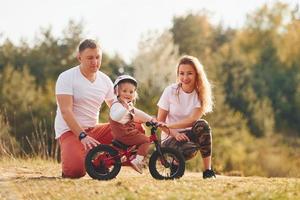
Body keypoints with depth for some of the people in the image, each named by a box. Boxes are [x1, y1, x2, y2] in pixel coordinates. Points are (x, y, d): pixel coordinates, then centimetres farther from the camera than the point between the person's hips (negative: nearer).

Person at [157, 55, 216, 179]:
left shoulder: (201, 94, -3)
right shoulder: (170, 91, -6)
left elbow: (193, 120, -16)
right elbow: (160, 121, -5)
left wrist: (169, 125, -26)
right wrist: (174, 133, -22)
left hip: (189, 135, 2)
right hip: (169, 137, -2)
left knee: (202, 125, -33)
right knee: (189, 149, -36)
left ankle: (208, 170, -23)